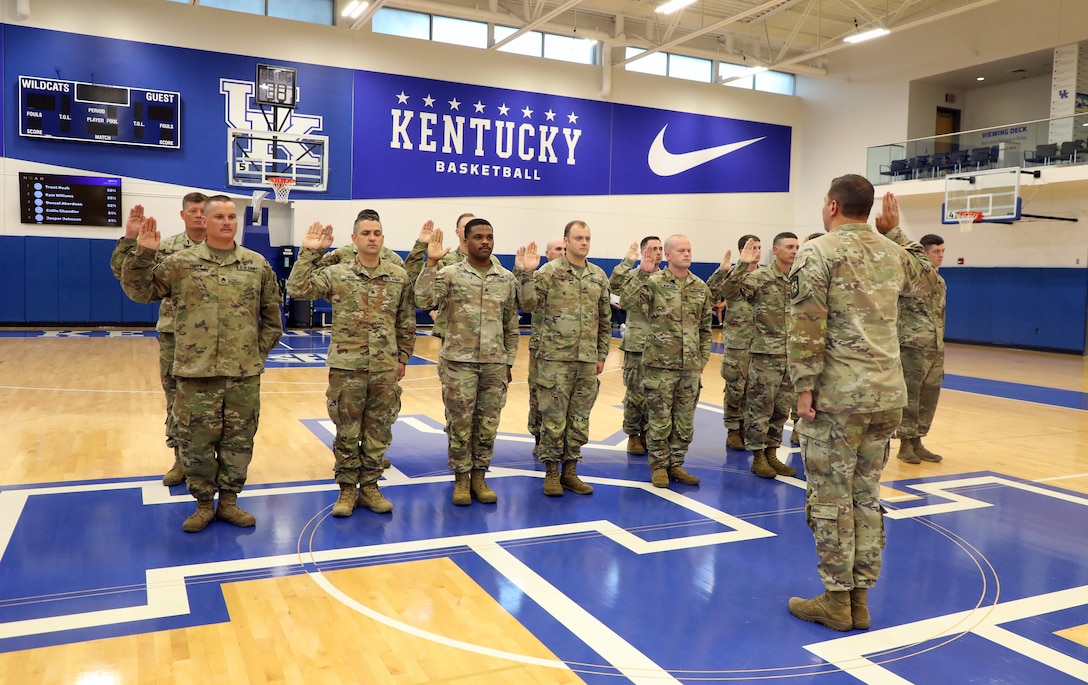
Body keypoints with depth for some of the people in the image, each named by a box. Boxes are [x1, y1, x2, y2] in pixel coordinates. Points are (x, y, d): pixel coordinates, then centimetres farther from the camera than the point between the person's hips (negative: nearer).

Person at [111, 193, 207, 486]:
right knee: (176, 400, 9)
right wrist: (130, 239, -13)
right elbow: (124, 273, -2)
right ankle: (181, 458, 22)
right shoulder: (166, 248, 3)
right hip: (173, 336, 2)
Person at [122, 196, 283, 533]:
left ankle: (229, 501, 26)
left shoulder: (258, 265, 5)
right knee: (196, 441, 6)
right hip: (196, 371, -1)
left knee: (238, 440, 10)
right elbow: (139, 291, 3)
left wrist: (258, 353, 5)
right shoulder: (181, 263, 2)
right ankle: (203, 504, 23)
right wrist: (143, 254, -11)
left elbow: (272, 317, 11)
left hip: (244, 373, 1)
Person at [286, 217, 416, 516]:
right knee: (347, 431, 7)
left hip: (385, 368, 2)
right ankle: (347, 489, 22)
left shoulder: (399, 276, 4)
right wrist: (309, 253, -13)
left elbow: (406, 321, 9)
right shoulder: (336, 274, -1)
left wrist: (403, 356, 9)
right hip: (347, 367, -2)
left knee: (379, 431, 10)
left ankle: (369, 486, 25)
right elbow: (297, 289, -11)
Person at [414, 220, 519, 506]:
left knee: (487, 424, 9)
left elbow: (511, 325, 12)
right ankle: (461, 479, 20)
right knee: (460, 423, 5)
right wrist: (431, 262, -20)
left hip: (495, 364, 3)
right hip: (459, 362, -3)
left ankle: (479, 477, 24)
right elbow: (423, 301, -18)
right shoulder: (450, 274, -2)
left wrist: (509, 362, 10)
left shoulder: (506, 278, 7)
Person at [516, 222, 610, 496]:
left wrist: (602, 355, 12)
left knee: (579, 418, 10)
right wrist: (526, 273, -23)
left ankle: (570, 471, 22)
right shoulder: (549, 271, -4)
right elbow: (529, 305, -12)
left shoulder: (599, 276, 9)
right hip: (555, 358, -4)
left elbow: (605, 319, 14)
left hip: (587, 360, 4)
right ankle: (551, 473, 15)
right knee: (553, 417, 2)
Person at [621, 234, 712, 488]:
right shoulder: (654, 282, -5)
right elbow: (627, 302, -21)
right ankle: (659, 466, 17)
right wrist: (642, 273, -26)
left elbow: (705, 327, 15)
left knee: (685, 420, 11)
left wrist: (704, 357, 11)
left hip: (690, 365, 4)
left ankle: (675, 464, 24)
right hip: (660, 364, -4)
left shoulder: (701, 287, 9)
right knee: (659, 419, 3)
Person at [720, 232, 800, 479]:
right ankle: (758, 457, 12)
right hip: (765, 354, -6)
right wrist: (742, 264, -30)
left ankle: (771, 454, 23)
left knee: (781, 409, 12)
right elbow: (727, 291, -22)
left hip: (793, 355, 6)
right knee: (760, 408, 1)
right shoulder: (759, 277, -8)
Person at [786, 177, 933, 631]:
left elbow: (807, 327, -15)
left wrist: (804, 385, -11)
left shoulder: (818, 252, -7)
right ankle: (859, 597, 20)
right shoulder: (893, 252, 11)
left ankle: (836, 600, 11)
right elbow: (919, 276, 35)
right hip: (887, 394, 6)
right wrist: (895, 232, 31)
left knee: (831, 499, 3)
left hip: (836, 395, -6)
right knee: (867, 495, 13)